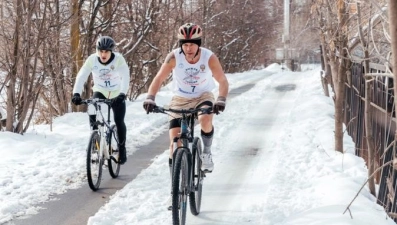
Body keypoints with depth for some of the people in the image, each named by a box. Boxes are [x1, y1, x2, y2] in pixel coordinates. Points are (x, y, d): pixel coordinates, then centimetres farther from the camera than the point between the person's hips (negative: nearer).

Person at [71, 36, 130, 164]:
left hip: (116, 94, -1)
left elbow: (125, 78, -34)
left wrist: (122, 95, -49)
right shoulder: (92, 59, -20)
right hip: (100, 92, 2)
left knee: (119, 122, -7)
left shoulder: (118, 59, -25)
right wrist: (76, 93, -40)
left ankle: (122, 148, 15)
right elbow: (81, 76, -25)